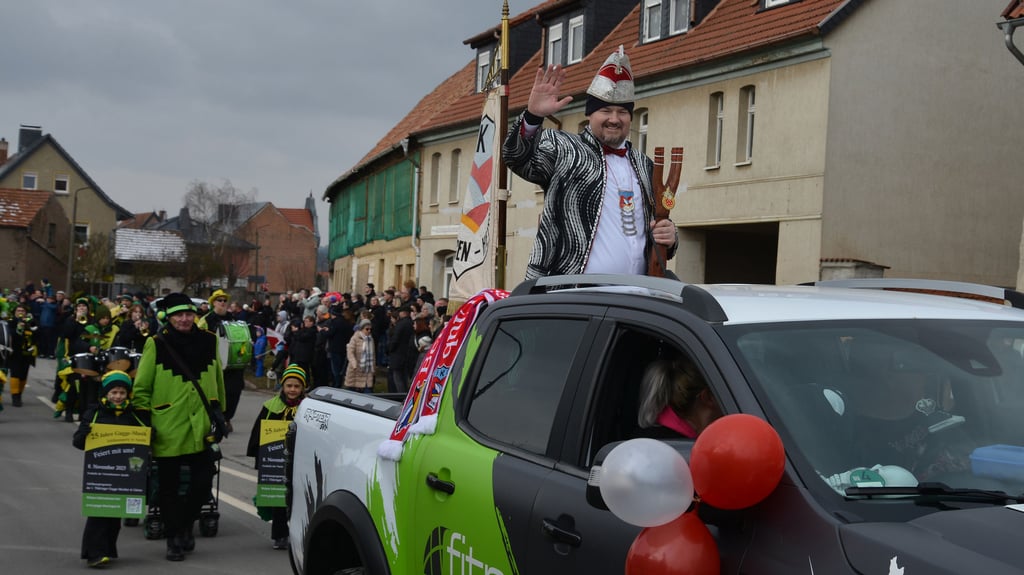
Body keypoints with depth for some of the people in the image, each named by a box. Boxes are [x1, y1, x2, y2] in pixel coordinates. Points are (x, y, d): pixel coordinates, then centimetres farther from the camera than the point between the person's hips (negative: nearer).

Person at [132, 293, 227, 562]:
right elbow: (142, 387, -1)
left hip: (201, 426, 3)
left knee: (203, 483, 4)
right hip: (168, 429, -2)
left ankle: (185, 525, 29)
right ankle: (174, 538, 20)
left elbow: (218, 380, 16)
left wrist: (219, 413, 18)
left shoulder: (209, 341, 5)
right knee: (169, 487, 6)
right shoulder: (157, 344, -4)